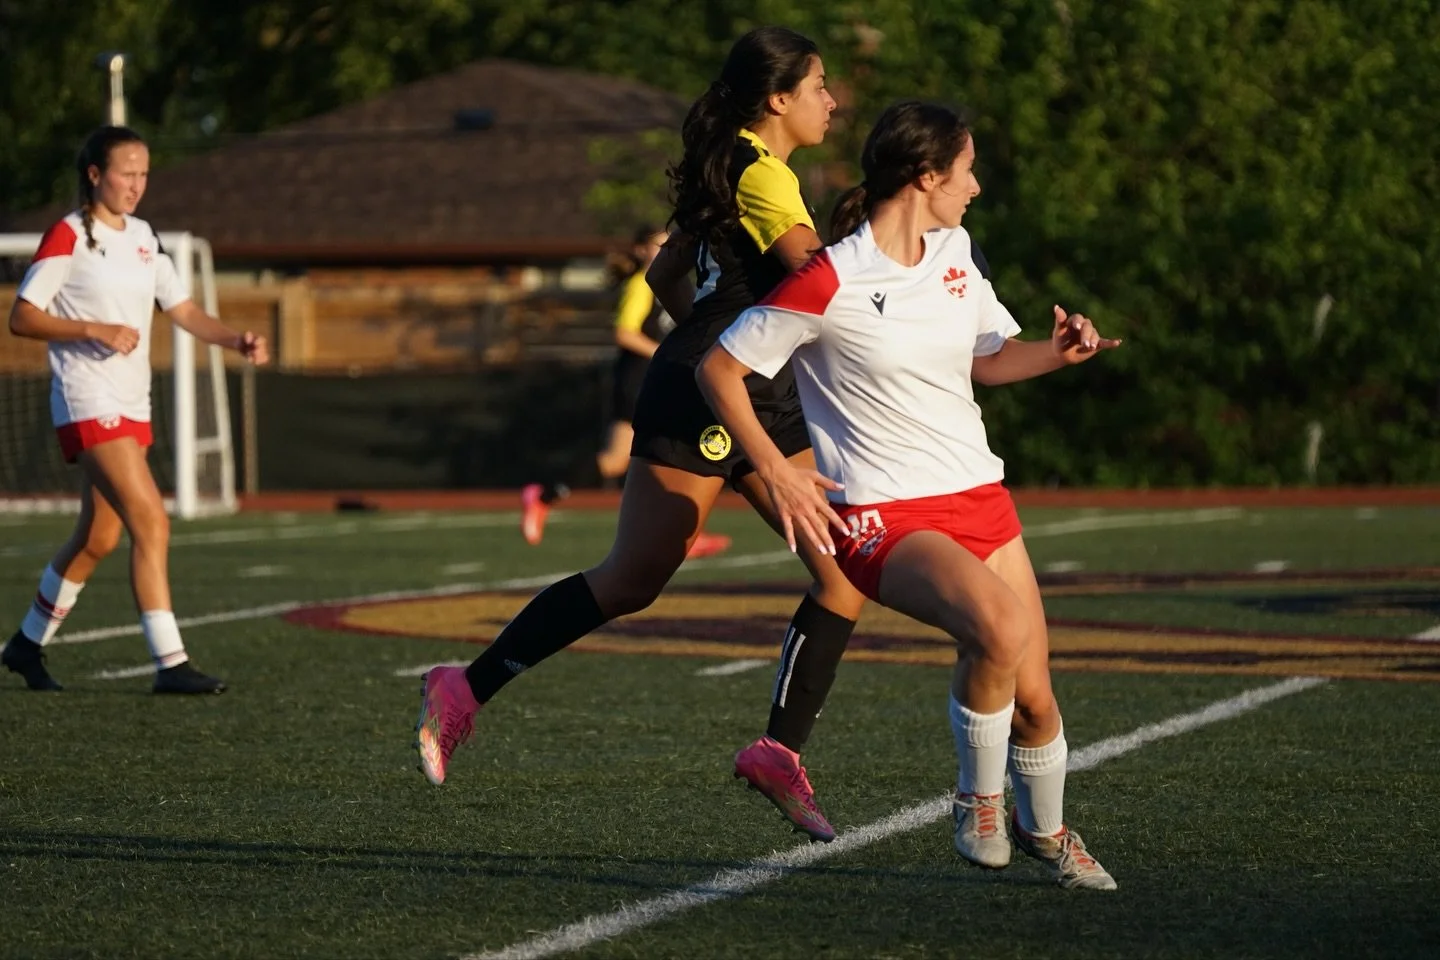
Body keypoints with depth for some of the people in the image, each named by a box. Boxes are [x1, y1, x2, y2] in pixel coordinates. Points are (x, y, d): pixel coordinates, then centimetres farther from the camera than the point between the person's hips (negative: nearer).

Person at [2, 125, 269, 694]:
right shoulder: (67, 237, -9)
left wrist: (236, 341, -6)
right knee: (152, 524, -17)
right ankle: (170, 664, -17)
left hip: (132, 407, 8)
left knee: (98, 539, 13)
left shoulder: (144, 239, 12)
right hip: (88, 405, -8)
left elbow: (185, 312, 12)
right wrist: (95, 329, -21)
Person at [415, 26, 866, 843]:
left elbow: (665, 272, 24)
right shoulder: (762, 175, -13)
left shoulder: (738, 171, 17)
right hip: (701, 401, -10)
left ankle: (781, 751, 0)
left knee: (849, 573, -1)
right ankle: (465, 692, 7)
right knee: (632, 582, -5)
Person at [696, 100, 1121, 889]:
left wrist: (1056, 352, 3)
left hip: (977, 496, 7)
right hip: (881, 518, -7)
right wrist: (775, 472, -13)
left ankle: (1044, 830, 33)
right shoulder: (831, 282, -14)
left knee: (1032, 697, 3)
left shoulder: (954, 252, 8)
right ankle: (977, 801, -8)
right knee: (1000, 627, -32)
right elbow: (719, 369, -7)